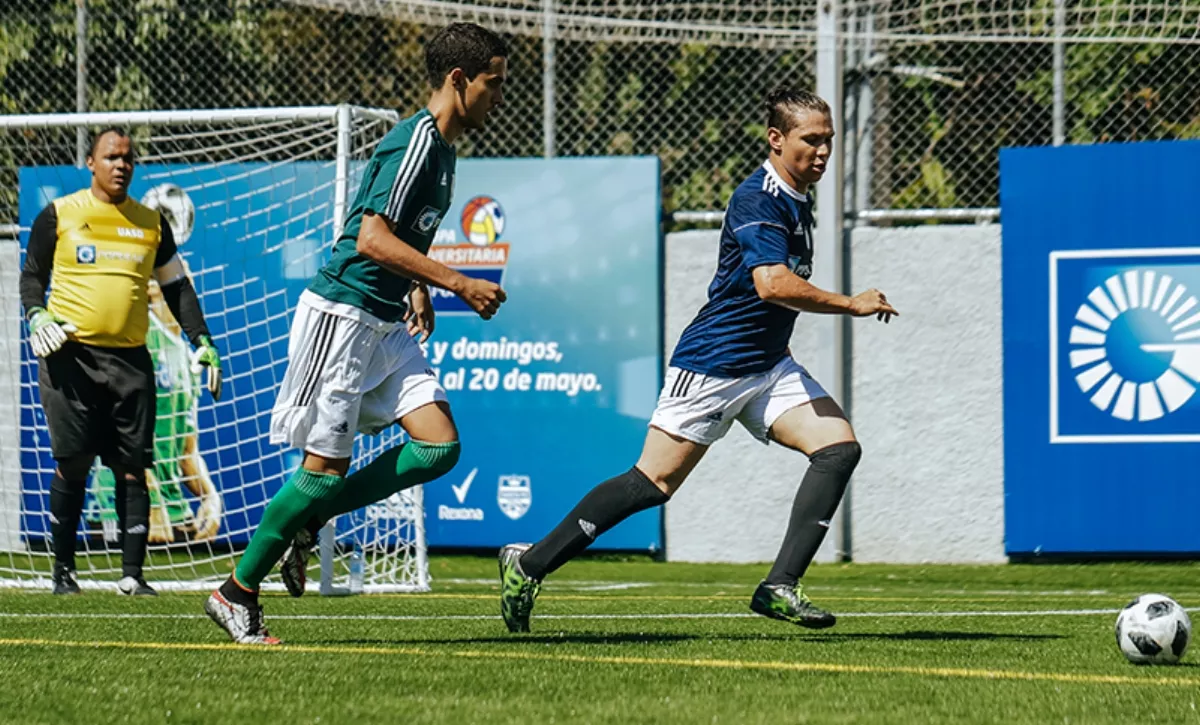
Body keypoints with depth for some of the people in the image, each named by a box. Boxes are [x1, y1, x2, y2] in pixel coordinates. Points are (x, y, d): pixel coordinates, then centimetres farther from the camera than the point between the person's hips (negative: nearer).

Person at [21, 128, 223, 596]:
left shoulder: (151, 223, 13)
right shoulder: (59, 215, 5)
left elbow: (176, 286, 18)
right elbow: (32, 275, 10)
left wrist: (202, 341, 10)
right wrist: (37, 315, -9)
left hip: (129, 359, 2)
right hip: (70, 356, -2)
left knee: (132, 467, -3)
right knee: (72, 465, -3)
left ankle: (132, 573, -1)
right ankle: (63, 569, 8)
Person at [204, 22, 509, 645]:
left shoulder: (440, 148, 14)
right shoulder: (415, 141, -16)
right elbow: (371, 239, -23)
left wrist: (416, 287, 14)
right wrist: (459, 284, -21)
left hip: (387, 325, 9)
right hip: (342, 314, -9)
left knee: (440, 445, -4)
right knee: (327, 465, -7)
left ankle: (308, 518, 9)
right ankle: (236, 593, 6)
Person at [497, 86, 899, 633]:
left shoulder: (796, 199, 12)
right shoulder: (758, 199, -17)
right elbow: (772, 284, -32)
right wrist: (851, 305, -24)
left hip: (767, 368, 9)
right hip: (711, 365, -9)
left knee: (839, 446, -10)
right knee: (654, 483, -6)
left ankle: (780, 587, -13)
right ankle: (529, 564, 6)